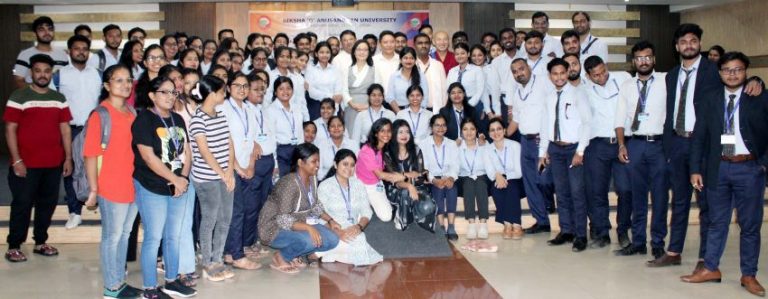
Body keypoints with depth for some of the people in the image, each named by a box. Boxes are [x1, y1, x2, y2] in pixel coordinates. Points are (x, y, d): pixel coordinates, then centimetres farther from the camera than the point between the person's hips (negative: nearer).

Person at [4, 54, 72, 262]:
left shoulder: (59, 99, 10)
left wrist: (68, 158, 5)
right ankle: (13, 246, 12)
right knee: (22, 204, 1)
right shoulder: (19, 97, -4)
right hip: (26, 164, -5)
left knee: (48, 204, 11)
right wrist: (16, 160, -13)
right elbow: (10, 130, -7)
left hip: (53, 164, 5)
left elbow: (65, 129, 11)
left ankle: (40, 243, 24)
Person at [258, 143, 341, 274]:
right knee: (310, 240, -34)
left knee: (332, 240, -9)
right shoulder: (289, 184, -27)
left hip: (297, 224, 8)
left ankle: (294, 254, 8)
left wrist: (330, 220, -1)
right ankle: (281, 258, -7)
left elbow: (315, 205, 13)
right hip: (274, 229, -8)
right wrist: (308, 227, -38)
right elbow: (282, 220, -29)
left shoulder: (312, 178, -2)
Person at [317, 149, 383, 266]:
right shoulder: (325, 186, 0)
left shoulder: (358, 184, 13)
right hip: (332, 234, -4)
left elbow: (367, 212, 10)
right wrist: (338, 232, -23)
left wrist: (359, 226, -12)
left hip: (354, 233, 4)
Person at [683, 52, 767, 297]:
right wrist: (695, 169, 0)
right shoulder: (710, 100, 7)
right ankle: (711, 269, 20)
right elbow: (699, 136, 5)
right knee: (717, 222, 10)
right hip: (718, 168, 2)